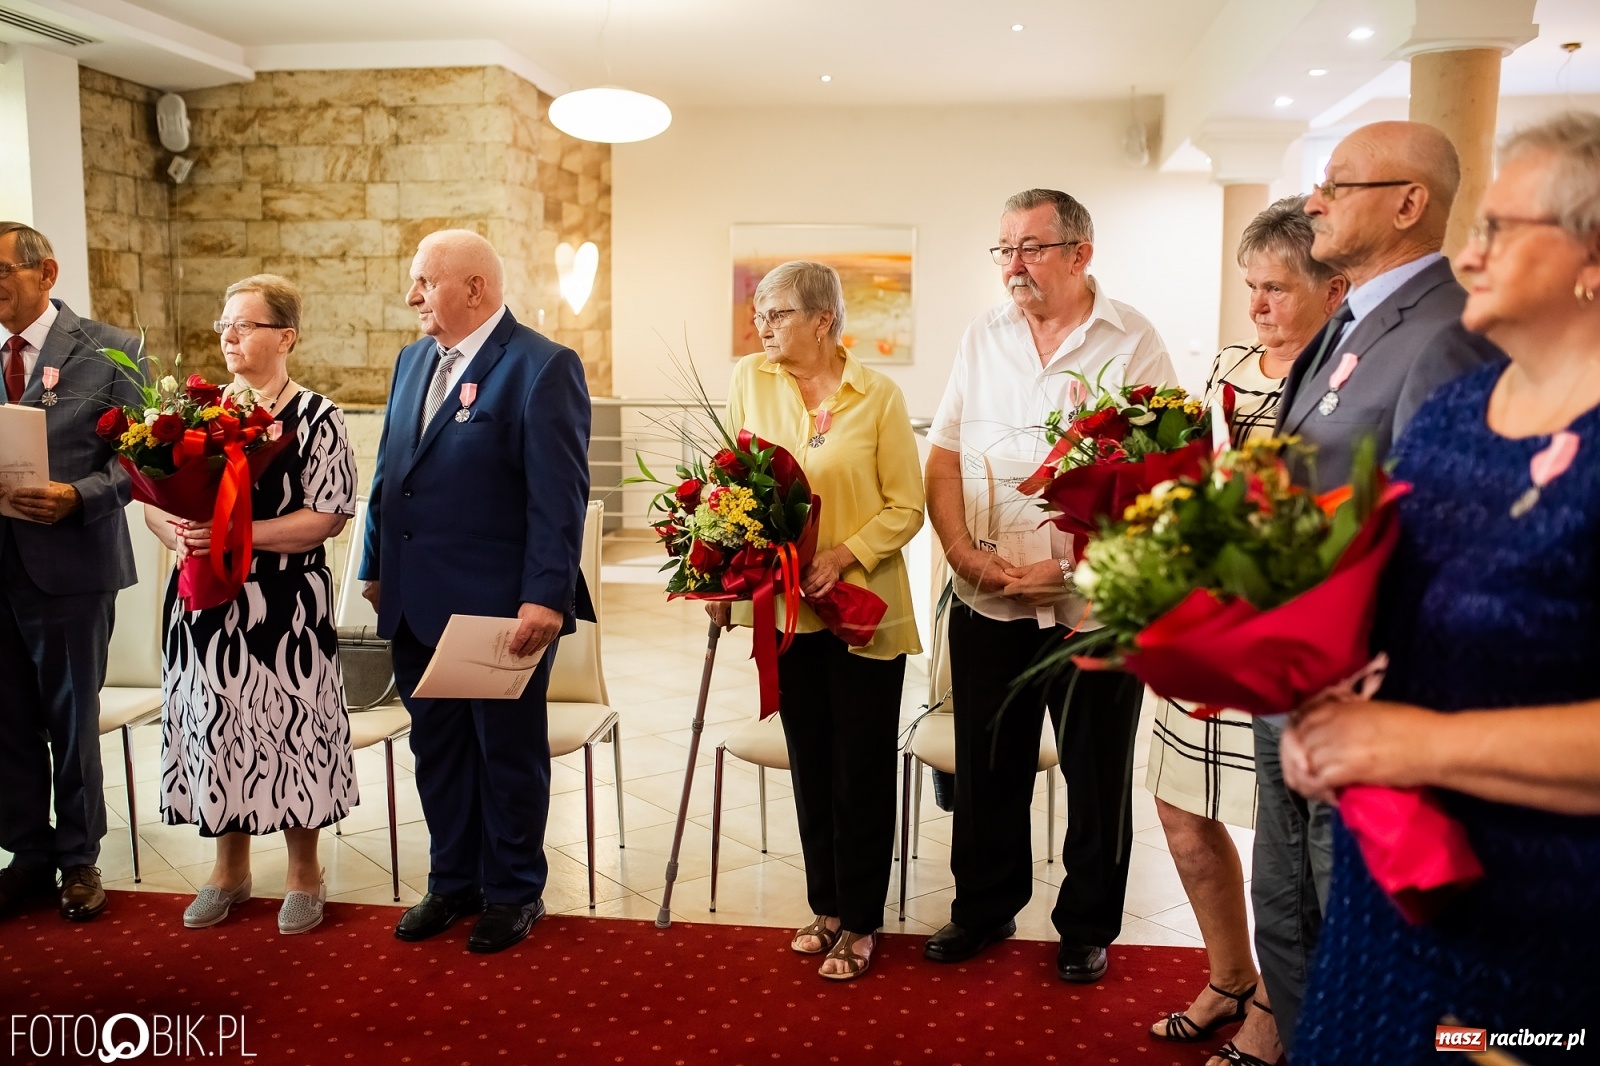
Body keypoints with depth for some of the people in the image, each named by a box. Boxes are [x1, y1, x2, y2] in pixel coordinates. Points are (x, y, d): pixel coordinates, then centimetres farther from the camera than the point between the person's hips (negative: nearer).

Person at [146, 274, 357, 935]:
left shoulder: (315, 417, -6)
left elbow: (326, 518, -13)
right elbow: (152, 498, 10)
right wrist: (175, 533, -12)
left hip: (285, 606, -4)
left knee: (289, 726, 4)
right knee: (215, 725, 12)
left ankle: (304, 873, 22)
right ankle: (230, 868, 30)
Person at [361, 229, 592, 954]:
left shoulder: (542, 368, -12)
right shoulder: (413, 360, 12)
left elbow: (560, 495, -17)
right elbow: (389, 471, 17)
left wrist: (546, 596, -22)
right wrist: (376, 566, 16)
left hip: (503, 609, -7)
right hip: (416, 604, 7)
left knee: (509, 752, 10)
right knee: (435, 750, 17)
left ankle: (513, 892, 28)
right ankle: (453, 881, 35)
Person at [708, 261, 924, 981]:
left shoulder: (879, 395, -8)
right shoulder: (749, 379, 2)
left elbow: (906, 508, -7)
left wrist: (842, 555, -20)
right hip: (788, 607, 3)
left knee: (862, 772, 6)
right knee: (811, 765, 15)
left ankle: (860, 922, 22)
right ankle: (826, 907, 32)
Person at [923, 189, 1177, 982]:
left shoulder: (1133, 343, -5)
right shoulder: (982, 338, 8)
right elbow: (943, 459, 7)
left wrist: (1069, 566, -17)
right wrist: (963, 551, -8)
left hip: (1094, 607, -3)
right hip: (986, 603, 4)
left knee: (1097, 777, 11)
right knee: (986, 768, 14)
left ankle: (1087, 926, 30)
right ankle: (983, 908, 34)